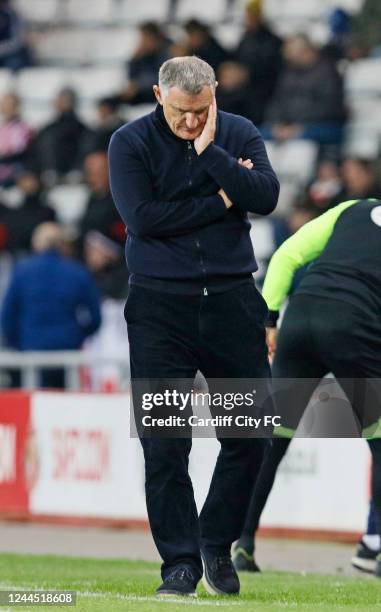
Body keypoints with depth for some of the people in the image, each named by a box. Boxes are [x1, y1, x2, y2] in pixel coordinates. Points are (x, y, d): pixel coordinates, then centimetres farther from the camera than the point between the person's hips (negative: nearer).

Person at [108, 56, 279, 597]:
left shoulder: (239, 135, 5)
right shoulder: (131, 142, -1)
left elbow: (266, 197, -10)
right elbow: (142, 217, -13)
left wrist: (210, 151, -16)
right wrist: (221, 201, -9)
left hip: (232, 300, 2)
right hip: (160, 305, -2)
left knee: (251, 432, 1)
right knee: (165, 444, -5)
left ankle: (218, 545, 19)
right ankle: (180, 563, 2)